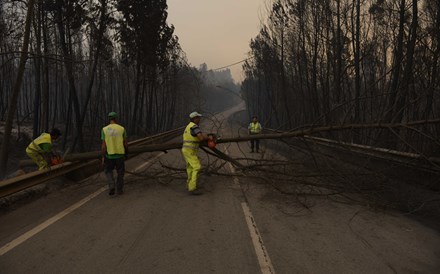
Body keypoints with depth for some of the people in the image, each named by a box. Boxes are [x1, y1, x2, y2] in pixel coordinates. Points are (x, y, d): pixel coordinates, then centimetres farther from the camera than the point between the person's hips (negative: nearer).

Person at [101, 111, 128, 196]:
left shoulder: (104, 129, -9)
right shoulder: (122, 129, -7)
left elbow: (104, 145, -11)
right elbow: (125, 143, -3)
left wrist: (103, 157, -2)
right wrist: (126, 153, 12)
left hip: (109, 155, 0)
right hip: (120, 154, 0)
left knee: (108, 171, 19)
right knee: (120, 172, 17)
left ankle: (111, 186, 0)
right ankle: (119, 189, 20)